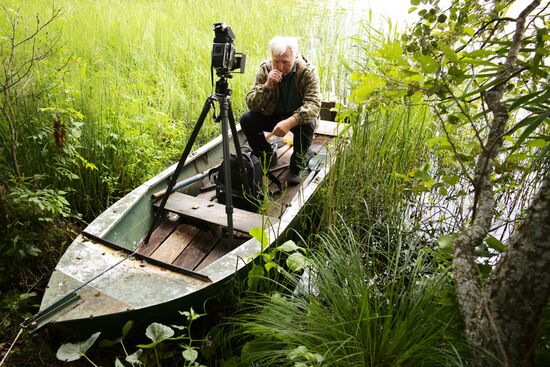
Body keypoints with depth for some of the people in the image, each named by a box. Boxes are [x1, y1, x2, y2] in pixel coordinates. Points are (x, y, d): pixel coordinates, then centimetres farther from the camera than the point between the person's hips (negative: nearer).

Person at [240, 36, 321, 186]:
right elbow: (251, 104, -17)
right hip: (272, 116, 3)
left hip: (298, 117, -2)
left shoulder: (308, 72, -20)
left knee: (308, 124, -35)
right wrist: (267, 86, -36)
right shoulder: (264, 69, -13)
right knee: (246, 119, -21)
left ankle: (296, 166, -10)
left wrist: (290, 122, -49)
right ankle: (267, 157, 2)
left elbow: (313, 104, -32)